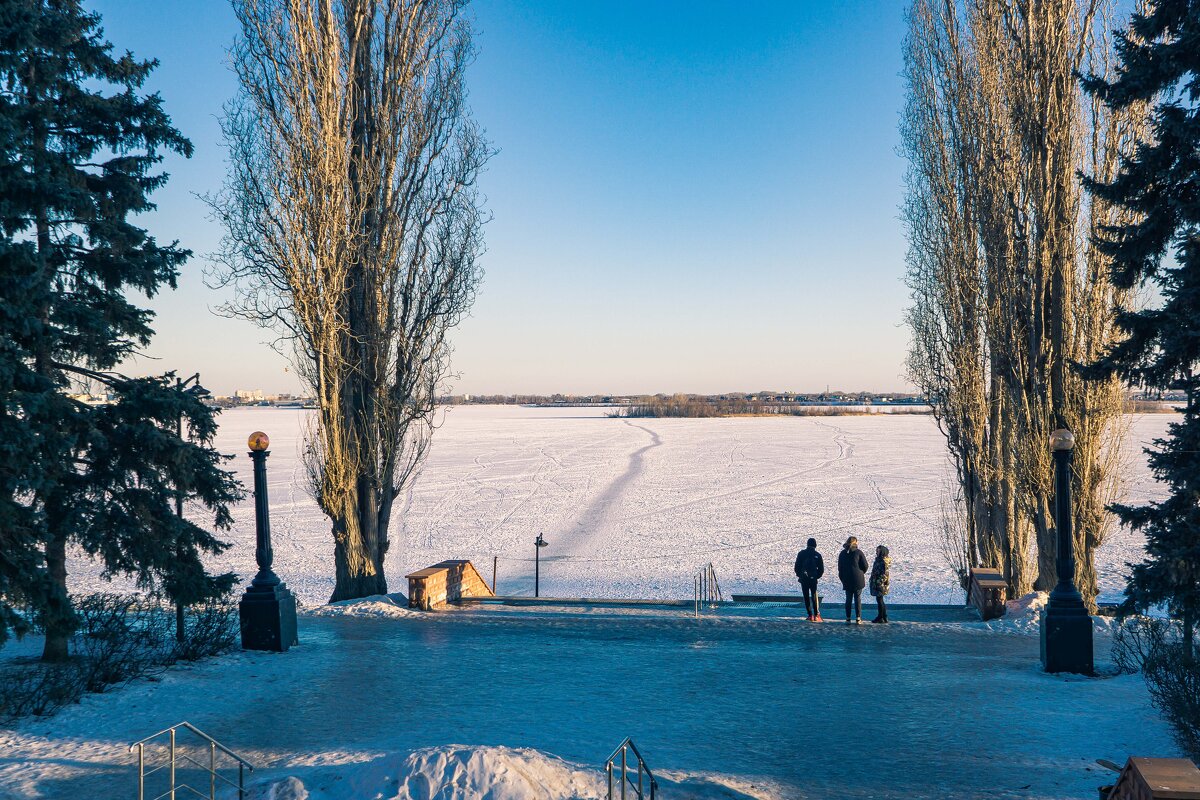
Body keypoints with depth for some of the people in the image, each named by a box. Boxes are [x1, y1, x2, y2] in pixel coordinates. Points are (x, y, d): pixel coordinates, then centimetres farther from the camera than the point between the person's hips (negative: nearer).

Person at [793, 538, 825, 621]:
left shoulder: (801, 553, -1)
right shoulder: (817, 555, -1)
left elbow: (797, 566, 0)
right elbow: (821, 568, 0)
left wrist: (799, 575, 14)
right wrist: (817, 576, 13)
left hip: (803, 579, 0)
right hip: (813, 579, 0)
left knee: (806, 597, 8)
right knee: (814, 597, 4)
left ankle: (810, 615, 6)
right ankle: (816, 615, -4)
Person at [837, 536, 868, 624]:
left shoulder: (842, 553, 7)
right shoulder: (858, 552, -5)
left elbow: (839, 567, 8)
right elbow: (865, 566, -6)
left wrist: (843, 579, 15)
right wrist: (861, 573, 13)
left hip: (846, 580, 3)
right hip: (858, 580, -3)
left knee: (848, 599, 8)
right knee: (858, 599, 2)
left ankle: (848, 618, 6)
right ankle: (858, 619, 0)